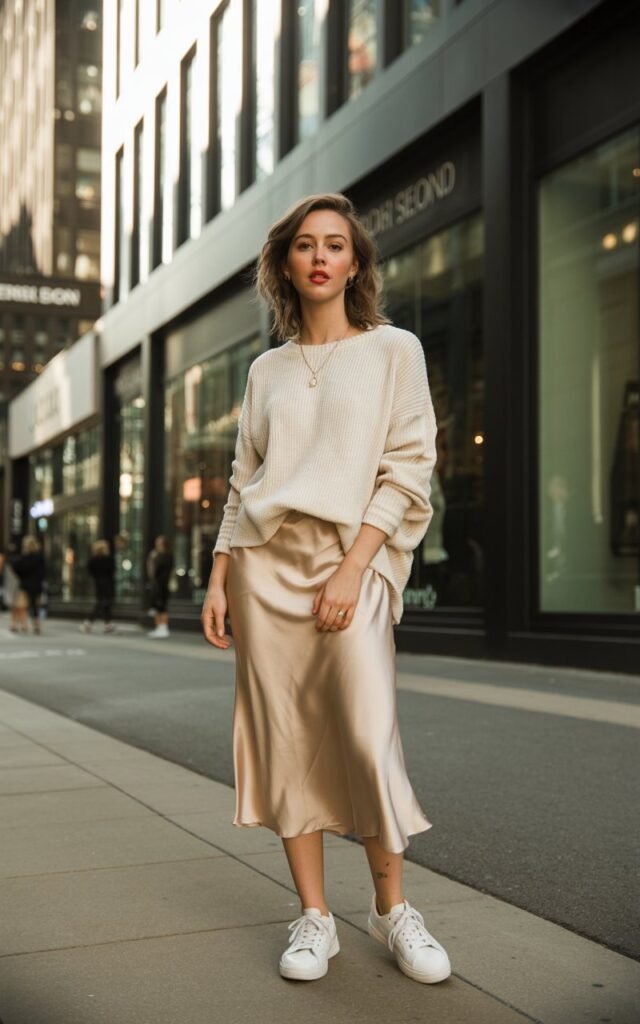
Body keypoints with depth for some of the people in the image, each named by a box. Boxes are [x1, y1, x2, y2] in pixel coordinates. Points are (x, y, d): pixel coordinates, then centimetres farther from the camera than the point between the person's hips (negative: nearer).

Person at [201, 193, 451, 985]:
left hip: (352, 562, -3)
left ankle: (390, 906, 11)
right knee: (286, 742, 2)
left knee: (369, 738, -10)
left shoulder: (394, 351, 5)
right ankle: (314, 918, 12)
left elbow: (407, 472, -3)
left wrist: (351, 571, -12)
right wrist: (218, 579, 6)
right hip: (265, 564, 3)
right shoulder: (266, 370, 14)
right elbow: (242, 482, 15)